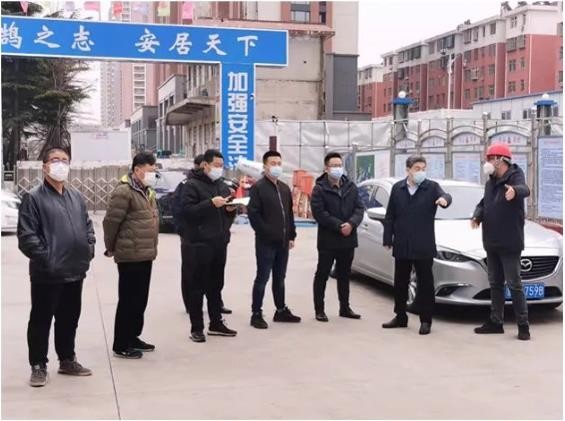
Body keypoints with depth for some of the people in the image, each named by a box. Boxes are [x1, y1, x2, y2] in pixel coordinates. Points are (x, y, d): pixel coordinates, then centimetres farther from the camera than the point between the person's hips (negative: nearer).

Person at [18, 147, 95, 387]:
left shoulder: (76, 196, 13)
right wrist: (45, 257, -17)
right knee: (41, 320, 3)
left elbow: (87, 225, 20)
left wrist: (89, 248, 6)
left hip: (75, 271, 7)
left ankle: (67, 361, 30)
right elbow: (26, 236, -14)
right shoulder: (34, 198, -8)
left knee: (69, 319, 16)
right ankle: (38, 366, 14)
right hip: (47, 274, -6)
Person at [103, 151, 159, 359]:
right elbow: (111, 221, -14)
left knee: (141, 299, 15)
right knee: (128, 300, -3)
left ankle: (132, 337, 28)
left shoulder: (147, 192, 16)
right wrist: (111, 248, -3)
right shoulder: (123, 192, -15)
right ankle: (121, 346, 5)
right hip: (130, 256, -9)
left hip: (145, 255, 9)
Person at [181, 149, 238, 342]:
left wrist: (231, 209, 1)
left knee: (215, 286, 14)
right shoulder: (192, 185, -6)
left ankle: (216, 323, 24)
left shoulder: (222, 186, 17)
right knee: (196, 287, -1)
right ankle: (196, 328, 6)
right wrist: (211, 203, -23)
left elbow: (229, 215, 23)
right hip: (198, 245, -7)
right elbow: (187, 211, -17)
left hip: (219, 243, 7)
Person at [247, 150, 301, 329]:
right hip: (266, 242, -7)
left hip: (283, 242, 7)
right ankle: (256, 314, 5)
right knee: (262, 278, -2)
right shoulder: (258, 187, -8)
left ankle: (281, 310, 24)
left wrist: (291, 236, 11)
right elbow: (253, 214, -15)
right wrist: (267, 233, -17)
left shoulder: (284, 188, 15)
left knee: (279, 278, 15)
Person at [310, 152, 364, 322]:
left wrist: (351, 223, -16)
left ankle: (345, 308, 26)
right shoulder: (319, 189, -7)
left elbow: (359, 208, 3)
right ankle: (319, 310, 9)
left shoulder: (351, 187, 8)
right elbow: (319, 213, -16)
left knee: (344, 275, 15)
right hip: (328, 240, -5)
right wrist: (339, 226, -20)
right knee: (322, 275, 2)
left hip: (348, 239, 5)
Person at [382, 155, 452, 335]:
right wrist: (387, 239, 4)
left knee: (425, 284, 2)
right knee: (400, 283, 12)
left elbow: (444, 196, -22)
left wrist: (444, 199, -46)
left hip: (423, 247, -3)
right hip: (401, 246, 3)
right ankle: (400, 317, 24)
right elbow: (389, 217, 9)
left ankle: (426, 320, 10)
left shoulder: (432, 187, -1)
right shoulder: (397, 188, 7)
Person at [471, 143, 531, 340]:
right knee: (495, 283, 14)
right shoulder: (490, 182, 13)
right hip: (491, 242, 8)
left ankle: (523, 325, 3)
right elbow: (483, 203, 17)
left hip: (509, 242, -8)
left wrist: (515, 191, -58)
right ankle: (495, 322, 22)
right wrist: (477, 215, -5)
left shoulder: (514, 176, -12)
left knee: (514, 284, -5)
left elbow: (525, 189, -34)